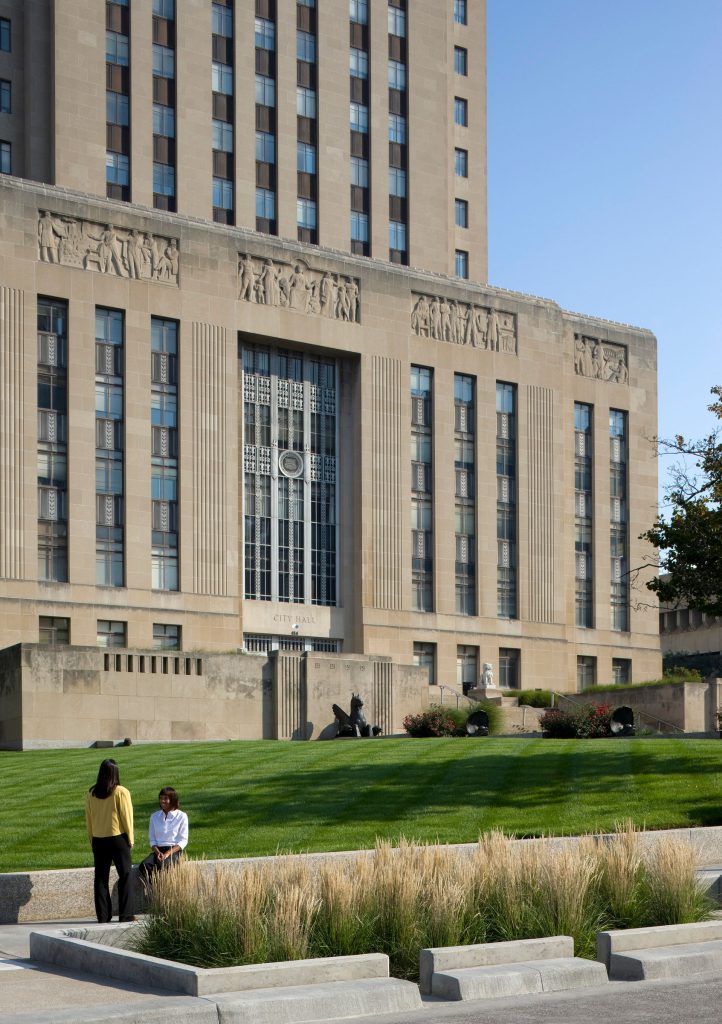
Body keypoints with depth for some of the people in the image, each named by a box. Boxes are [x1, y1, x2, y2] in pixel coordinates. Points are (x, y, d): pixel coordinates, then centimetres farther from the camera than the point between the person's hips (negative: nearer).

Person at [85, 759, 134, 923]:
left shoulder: (91, 793, 0)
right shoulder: (121, 792, -11)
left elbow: (88, 818, 7)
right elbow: (126, 817, -7)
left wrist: (92, 839, 16)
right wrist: (130, 839, 3)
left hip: (98, 840, 4)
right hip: (118, 838, -3)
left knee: (101, 877, 9)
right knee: (125, 875, 4)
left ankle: (103, 915, 9)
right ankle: (125, 914, -2)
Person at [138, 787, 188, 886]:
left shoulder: (181, 816, 5)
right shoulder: (154, 816, 16)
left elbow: (183, 841, 0)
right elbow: (152, 839, 14)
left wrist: (168, 853, -14)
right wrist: (158, 852, -8)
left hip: (174, 851, -4)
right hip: (157, 850, 4)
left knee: (162, 866, -37)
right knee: (144, 866, -30)